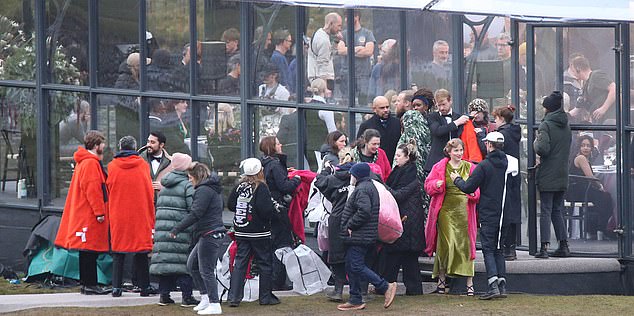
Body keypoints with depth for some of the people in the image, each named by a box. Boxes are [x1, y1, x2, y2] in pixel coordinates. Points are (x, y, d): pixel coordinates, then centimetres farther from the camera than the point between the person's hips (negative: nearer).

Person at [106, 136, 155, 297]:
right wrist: (151, 218, 13)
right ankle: (144, 287, 4)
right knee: (141, 254, 4)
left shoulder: (112, 166, 0)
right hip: (140, 217, -1)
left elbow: (108, 190, 9)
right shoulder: (143, 166, 0)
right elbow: (149, 193, 5)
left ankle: (116, 287, 2)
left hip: (118, 216, 1)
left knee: (118, 253, 6)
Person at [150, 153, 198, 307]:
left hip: (162, 228, 6)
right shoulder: (187, 185, -6)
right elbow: (193, 209, -11)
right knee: (185, 263, -1)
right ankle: (187, 296, -2)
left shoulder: (165, 184, 14)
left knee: (165, 261, 8)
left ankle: (164, 294, 8)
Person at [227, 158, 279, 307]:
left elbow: (230, 205, 10)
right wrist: (275, 207, -1)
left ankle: (233, 297, 0)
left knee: (239, 262, 6)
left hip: (241, 232, 5)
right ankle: (265, 297, 11)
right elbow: (266, 210, -20)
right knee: (265, 263, 7)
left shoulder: (239, 187, 3)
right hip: (259, 232, -5)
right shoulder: (261, 188, -15)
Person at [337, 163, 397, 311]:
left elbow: (364, 211, -29)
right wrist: (350, 225, 18)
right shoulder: (370, 187, 18)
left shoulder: (362, 190, -16)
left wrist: (350, 225, -19)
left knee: (357, 267, -11)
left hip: (359, 237, -11)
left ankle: (386, 287, -10)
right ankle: (355, 300, 16)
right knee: (351, 267, 13)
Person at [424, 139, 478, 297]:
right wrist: (436, 185, -14)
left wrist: (473, 193, -12)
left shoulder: (470, 168, 9)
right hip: (446, 210, -1)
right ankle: (442, 280, 10)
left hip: (464, 211, 1)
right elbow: (428, 185, 8)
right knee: (445, 244, -4)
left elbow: (478, 188, 10)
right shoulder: (440, 167, 6)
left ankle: (469, 283, 2)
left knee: (466, 245, -2)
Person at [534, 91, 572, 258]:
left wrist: (536, 143, 1)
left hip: (547, 175, -6)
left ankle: (544, 247, -7)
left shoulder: (546, 125, -12)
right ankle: (563, 246, 11)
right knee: (557, 210, 14)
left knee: (546, 211, -4)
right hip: (562, 175, 6)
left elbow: (543, 149, -22)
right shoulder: (566, 125, 10)